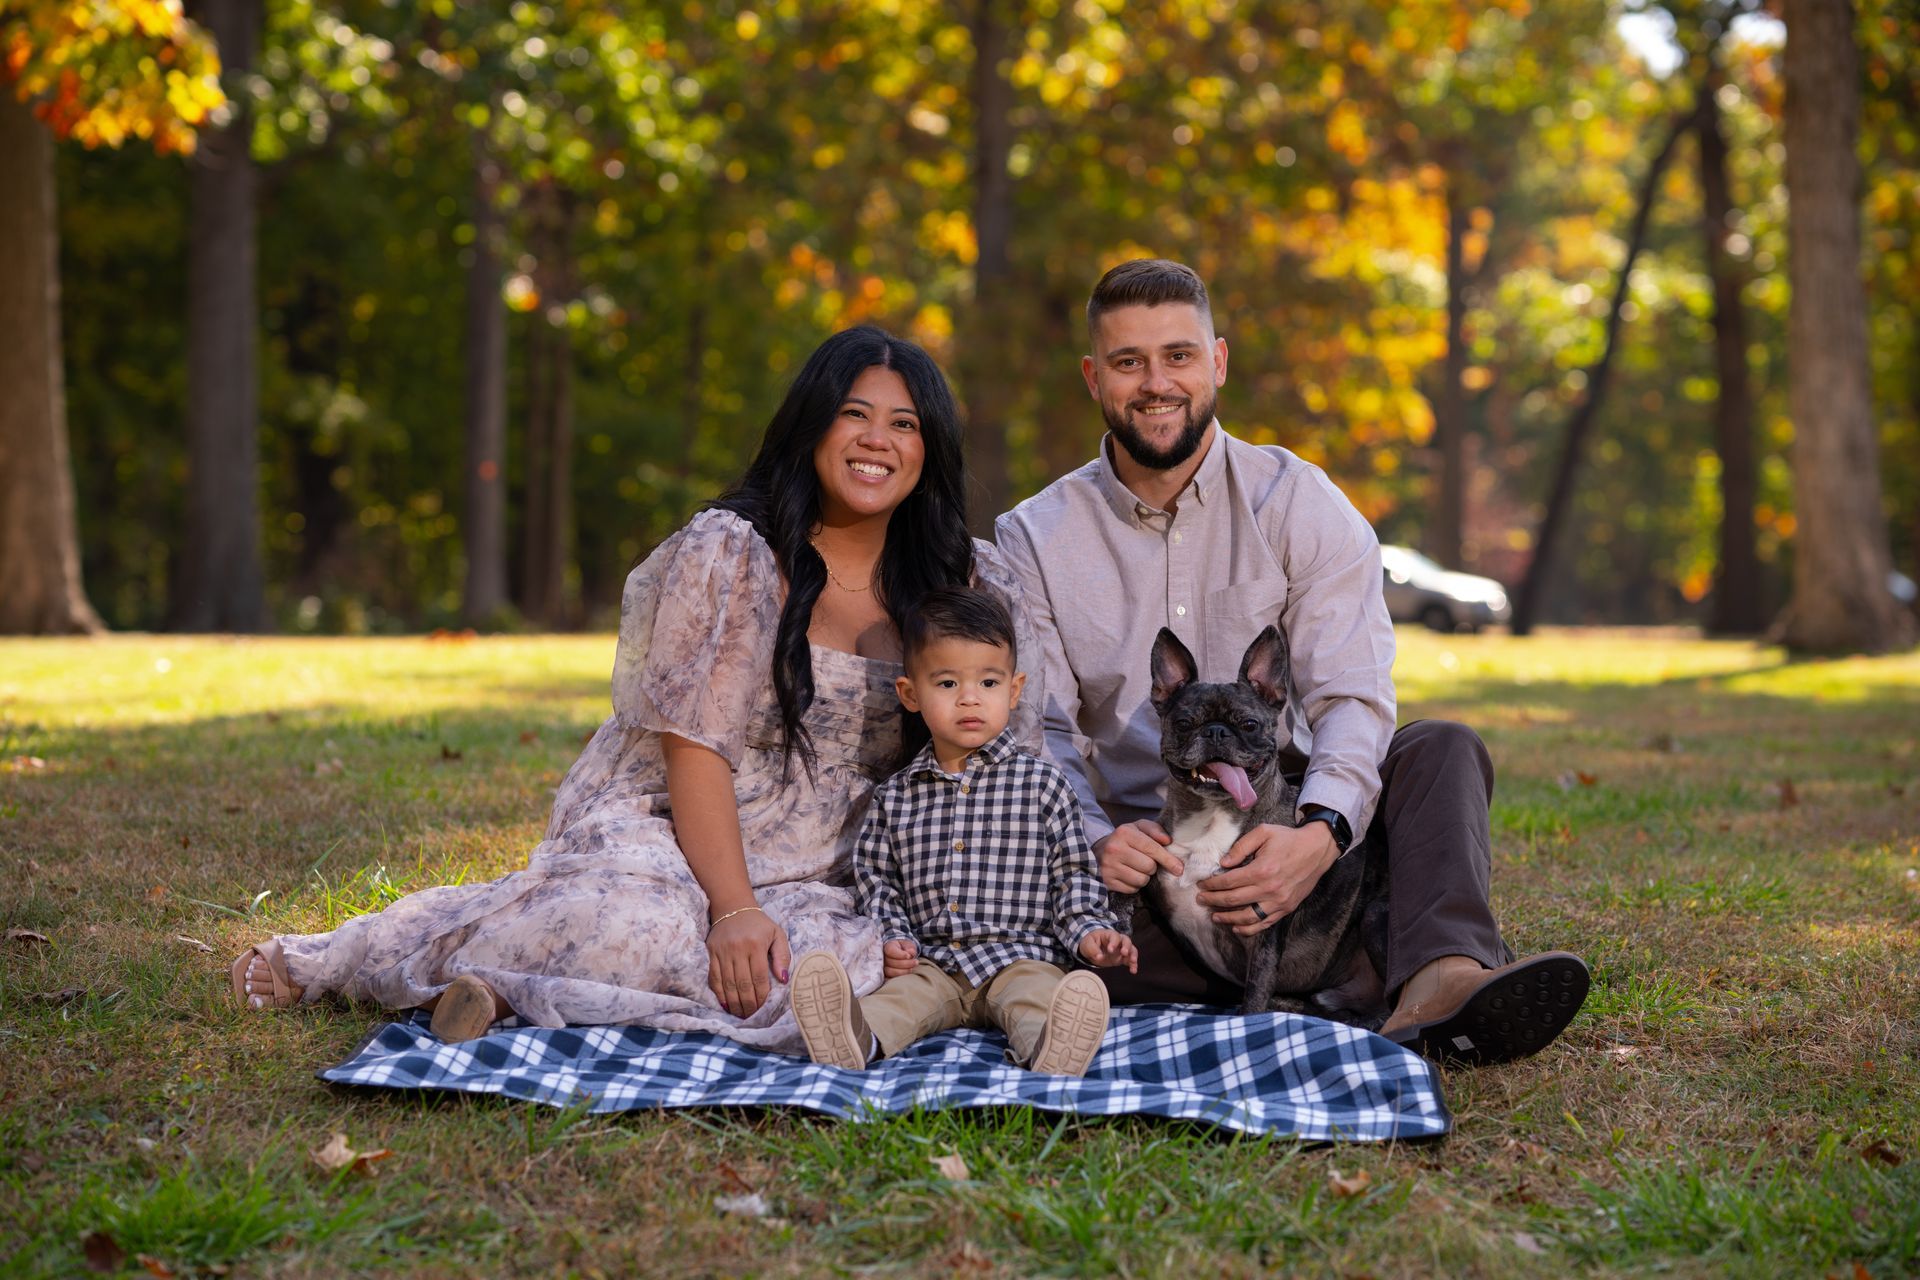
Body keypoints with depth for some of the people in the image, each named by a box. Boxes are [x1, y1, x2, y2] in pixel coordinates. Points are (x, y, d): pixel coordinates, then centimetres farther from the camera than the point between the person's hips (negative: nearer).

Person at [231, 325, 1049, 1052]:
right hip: (667, 838, -4)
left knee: (871, 970, -31)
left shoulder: (966, 583, 7)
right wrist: (735, 910, -22)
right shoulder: (728, 553, -5)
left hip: (821, 884, 4)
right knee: (638, 927, -38)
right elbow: (694, 748, -11)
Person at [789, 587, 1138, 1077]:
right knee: (901, 996, -30)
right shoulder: (897, 795, 16)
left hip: (1019, 957, -1)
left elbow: (1072, 871, 11)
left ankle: (1049, 1046, -63)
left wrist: (1088, 930, -7)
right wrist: (891, 936, 0)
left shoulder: (1041, 784, 10)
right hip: (932, 962, 1)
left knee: (1034, 991, -34)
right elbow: (874, 875, 19)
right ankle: (858, 1038, -58)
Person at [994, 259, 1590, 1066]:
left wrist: (1320, 832, -32)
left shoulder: (1298, 502, 1)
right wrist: (1094, 841, -26)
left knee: (1443, 750, -25)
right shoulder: (1035, 539, 5)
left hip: (1294, 830, 1)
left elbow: (1354, 700, -11)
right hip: (1140, 850, 0)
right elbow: (1040, 734, -3)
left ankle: (1441, 980, -53)